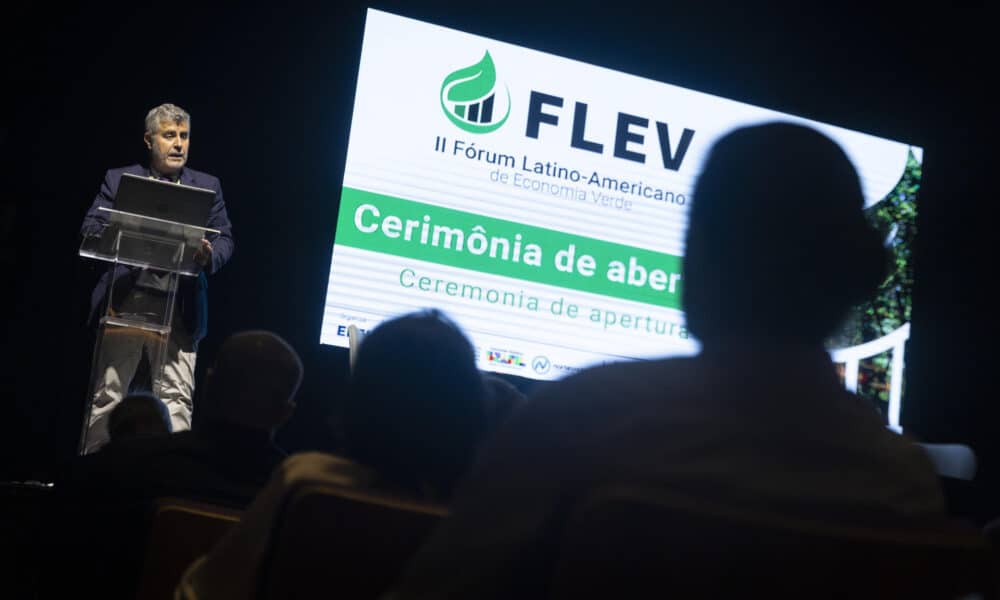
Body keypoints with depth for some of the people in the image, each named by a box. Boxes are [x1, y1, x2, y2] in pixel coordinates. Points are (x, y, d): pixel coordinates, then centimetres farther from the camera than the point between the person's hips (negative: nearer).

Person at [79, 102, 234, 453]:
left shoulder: (208, 186, 13)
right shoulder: (119, 179, 11)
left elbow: (224, 239, 8)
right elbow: (90, 227, 5)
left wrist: (208, 256, -15)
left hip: (179, 307, 0)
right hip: (125, 301, 0)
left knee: (176, 398, -4)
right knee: (107, 394, 5)